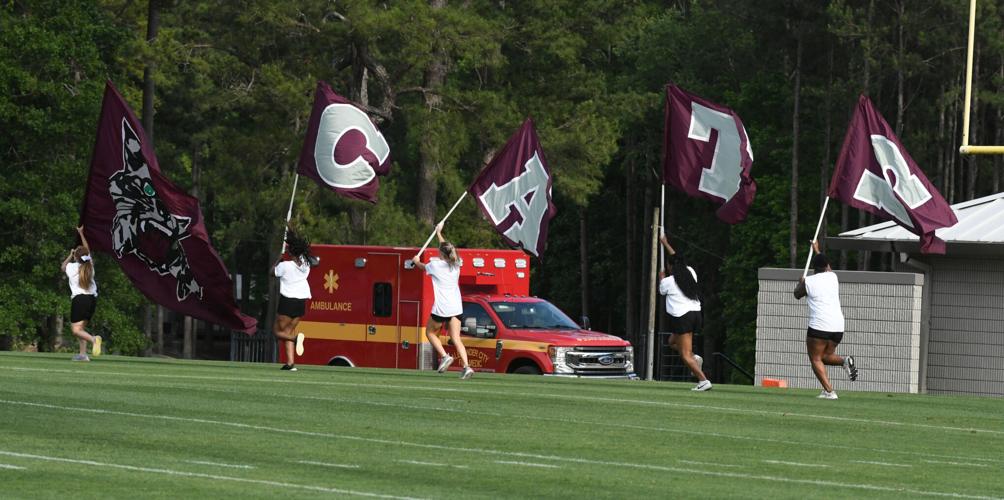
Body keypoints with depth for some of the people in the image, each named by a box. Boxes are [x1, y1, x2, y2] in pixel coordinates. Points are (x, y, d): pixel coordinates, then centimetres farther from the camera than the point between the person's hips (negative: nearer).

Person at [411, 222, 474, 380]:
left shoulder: (436, 265, -7)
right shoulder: (456, 264, 7)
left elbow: (422, 267, 18)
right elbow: (447, 249, 29)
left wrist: (417, 261, 42)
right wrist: (439, 233, 43)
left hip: (441, 307, -5)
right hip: (456, 307, 5)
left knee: (430, 332, 17)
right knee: (456, 339, 0)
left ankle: (444, 356, -2)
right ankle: (466, 366, -17)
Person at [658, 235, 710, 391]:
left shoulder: (669, 281, -6)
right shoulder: (691, 273, 10)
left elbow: (662, 291, 18)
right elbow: (678, 259, 29)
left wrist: (661, 277, 37)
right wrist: (665, 244, 41)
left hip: (682, 318, -7)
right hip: (696, 314, 7)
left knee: (685, 355, -6)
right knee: (673, 341, 27)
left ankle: (703, 380, -19)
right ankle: (694, 357, 2)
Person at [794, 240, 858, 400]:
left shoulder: (808, 281, 1)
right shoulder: (832, 277, 12)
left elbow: (797, 295, 22)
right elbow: (827, 268, 38)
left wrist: (800, 282, 42)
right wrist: (817, 251, 52)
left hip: (819, 326, -5)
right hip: (838, 326, 5)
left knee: (816, 359, 1)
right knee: (826, 356, 21)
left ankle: (829, 391, -14)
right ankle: (845, 361, -11)